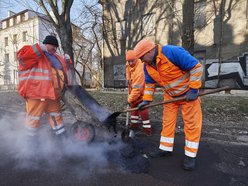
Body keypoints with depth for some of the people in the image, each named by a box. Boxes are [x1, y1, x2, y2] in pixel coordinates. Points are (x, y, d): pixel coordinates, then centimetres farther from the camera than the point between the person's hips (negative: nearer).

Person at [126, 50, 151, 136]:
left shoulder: (139, 71, -37)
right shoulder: (129, 65, -10)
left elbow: (137, 88, -36)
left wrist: (130, 99, -27)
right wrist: (129, 80, 7)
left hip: (142, 91, -9)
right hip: (134, 90, 10)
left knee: (143, 110, -9)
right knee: (134, 107, 17)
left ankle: (147, 129, 2)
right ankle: (134, 124, 30)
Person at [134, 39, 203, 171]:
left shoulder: (173, 52, -27)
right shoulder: (148, 66, -5)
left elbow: (196, 67, -24)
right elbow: (149, 84, 6)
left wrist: (193, 89, -24)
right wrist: (146, 100, -2)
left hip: (188, 92, -6)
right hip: (170, 95, 6)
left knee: (191, 124, -1)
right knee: (167, 122, 9)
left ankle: (190, 155, 12)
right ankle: (166, 149, 23)